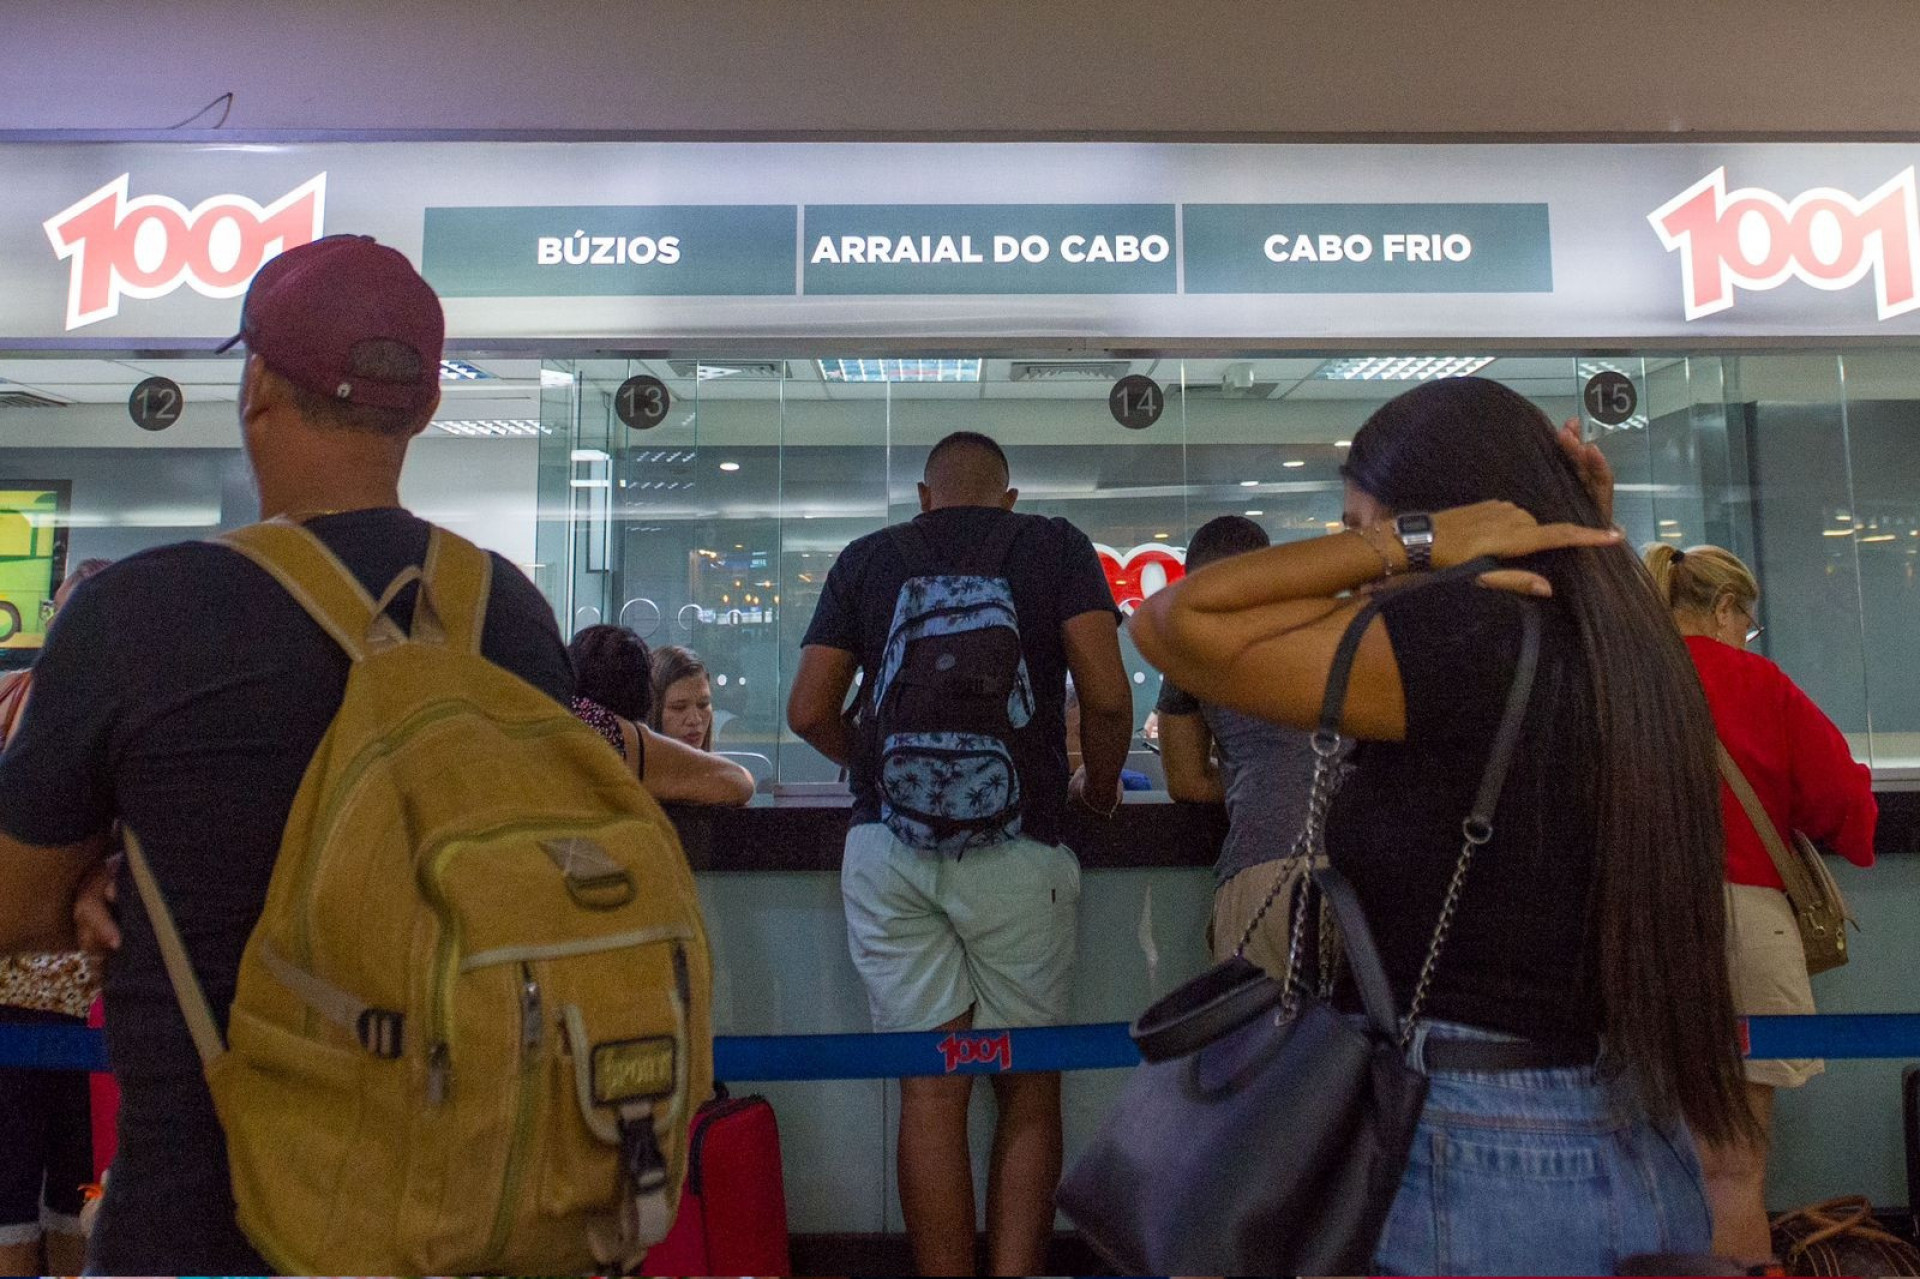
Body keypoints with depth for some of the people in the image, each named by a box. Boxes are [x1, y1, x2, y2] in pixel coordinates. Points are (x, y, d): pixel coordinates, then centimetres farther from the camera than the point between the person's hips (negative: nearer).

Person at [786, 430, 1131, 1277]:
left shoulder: (867, 558, 12)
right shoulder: (1055, 546, 7)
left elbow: (810, 712, 8)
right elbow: (1106, 699, -4)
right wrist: (1099, 788, 14)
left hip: (887, 848, 2)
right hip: (1013, 850, -1)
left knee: (931, 1090, 7)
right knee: (1028, 1091, 11)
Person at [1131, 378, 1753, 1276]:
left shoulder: (1457, 637, -23)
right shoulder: (1631, 646, 2)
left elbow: (1170, 624, -19)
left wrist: (1407, 543, -17)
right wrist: (1582, 534, 11)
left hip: (1482, 1174, -9)